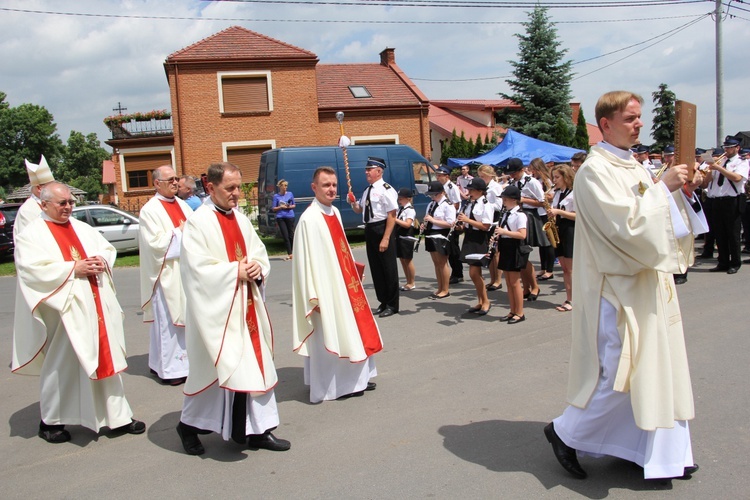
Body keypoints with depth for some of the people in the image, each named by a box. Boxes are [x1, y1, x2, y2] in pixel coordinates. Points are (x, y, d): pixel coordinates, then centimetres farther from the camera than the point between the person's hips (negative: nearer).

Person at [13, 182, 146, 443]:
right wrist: (73, 269, -18)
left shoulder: (82, 228, 15)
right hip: (64, 310, -5)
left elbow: (108, 248, 17)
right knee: (62, 364, 5)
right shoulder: (31, 234, -2)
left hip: (97, 306, 5)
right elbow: (33, 268, -15)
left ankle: (118, 417, 15)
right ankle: (51, 421, 24)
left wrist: (102, 261, -5)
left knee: (106, 358, 7)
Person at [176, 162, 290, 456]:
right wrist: (236, 270, -17)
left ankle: (258, 429, 18)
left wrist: (257, 268, -9)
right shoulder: (198, 223, -10)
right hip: (217, 310, -7)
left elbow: (260, 253, 13)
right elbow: (198, 267, -17)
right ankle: (189, 425, 25)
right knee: (216, 369, 3)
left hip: (247, 306, 7)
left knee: (255, 365, 8)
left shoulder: (241, 219, 11)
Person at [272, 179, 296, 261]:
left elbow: (294, 205, 16)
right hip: (280, 217, -1)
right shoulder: (276, 196, 4)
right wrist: (280, 207, -11)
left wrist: (290, 206, -6)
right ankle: (289, 254, 1)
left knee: (291, 235, 0)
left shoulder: (290, 194, 9)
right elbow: (273, 209, 6)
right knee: (285, 236, -3)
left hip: (290, 216, 1)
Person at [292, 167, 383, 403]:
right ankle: (334, 386, 15)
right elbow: (307, 259, -20)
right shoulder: (309, 219, -18)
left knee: (350, 328, 16)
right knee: (329, 334, 1)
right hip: (326, 288, -9)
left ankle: (354, 379, 30)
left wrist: (354, 274, 17)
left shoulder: (335, 212, 8)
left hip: (344, 283, 9)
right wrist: (314, 296, -21)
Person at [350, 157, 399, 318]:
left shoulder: (386, 190, -13)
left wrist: (386, 238, -23)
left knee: (388, 267, 0)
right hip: (370, 230, 9)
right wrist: (353, 203, 2)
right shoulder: (368, 191, 13)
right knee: (375, 267, 14)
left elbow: (392, 216, -18)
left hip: (382, 229, -9)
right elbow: (359, 210, 25)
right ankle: (383, 302, 27)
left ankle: (392, 305, 13)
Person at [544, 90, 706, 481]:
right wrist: (664, 186, -18)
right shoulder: (595, 171, -16)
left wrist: (681, 190, 1)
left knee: (658, 367, 14)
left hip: (647, 283, 9)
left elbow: (654, 218, 15)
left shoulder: (630, 164, 12)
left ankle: (664, 452, 28)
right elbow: (627, 226, -24)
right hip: (619, 289, -9)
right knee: (619, 375, -2)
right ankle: (565, 432, 18)